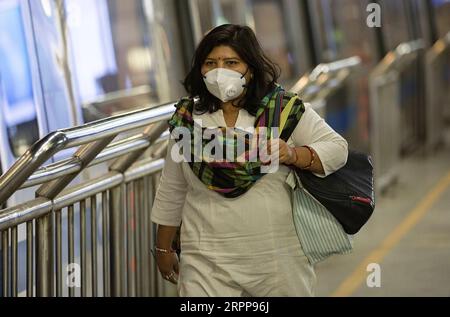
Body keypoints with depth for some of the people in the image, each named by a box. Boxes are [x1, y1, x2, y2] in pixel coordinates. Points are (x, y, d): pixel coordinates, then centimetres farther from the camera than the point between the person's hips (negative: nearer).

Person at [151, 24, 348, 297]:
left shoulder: (286, 109, -1)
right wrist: (163, 249, 18)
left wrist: (293, 155, -19)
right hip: (207, 263, 1)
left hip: (279, 259, -1)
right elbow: (172, 192, 14)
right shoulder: (188, 118, 6)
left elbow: (337, 148, -1)